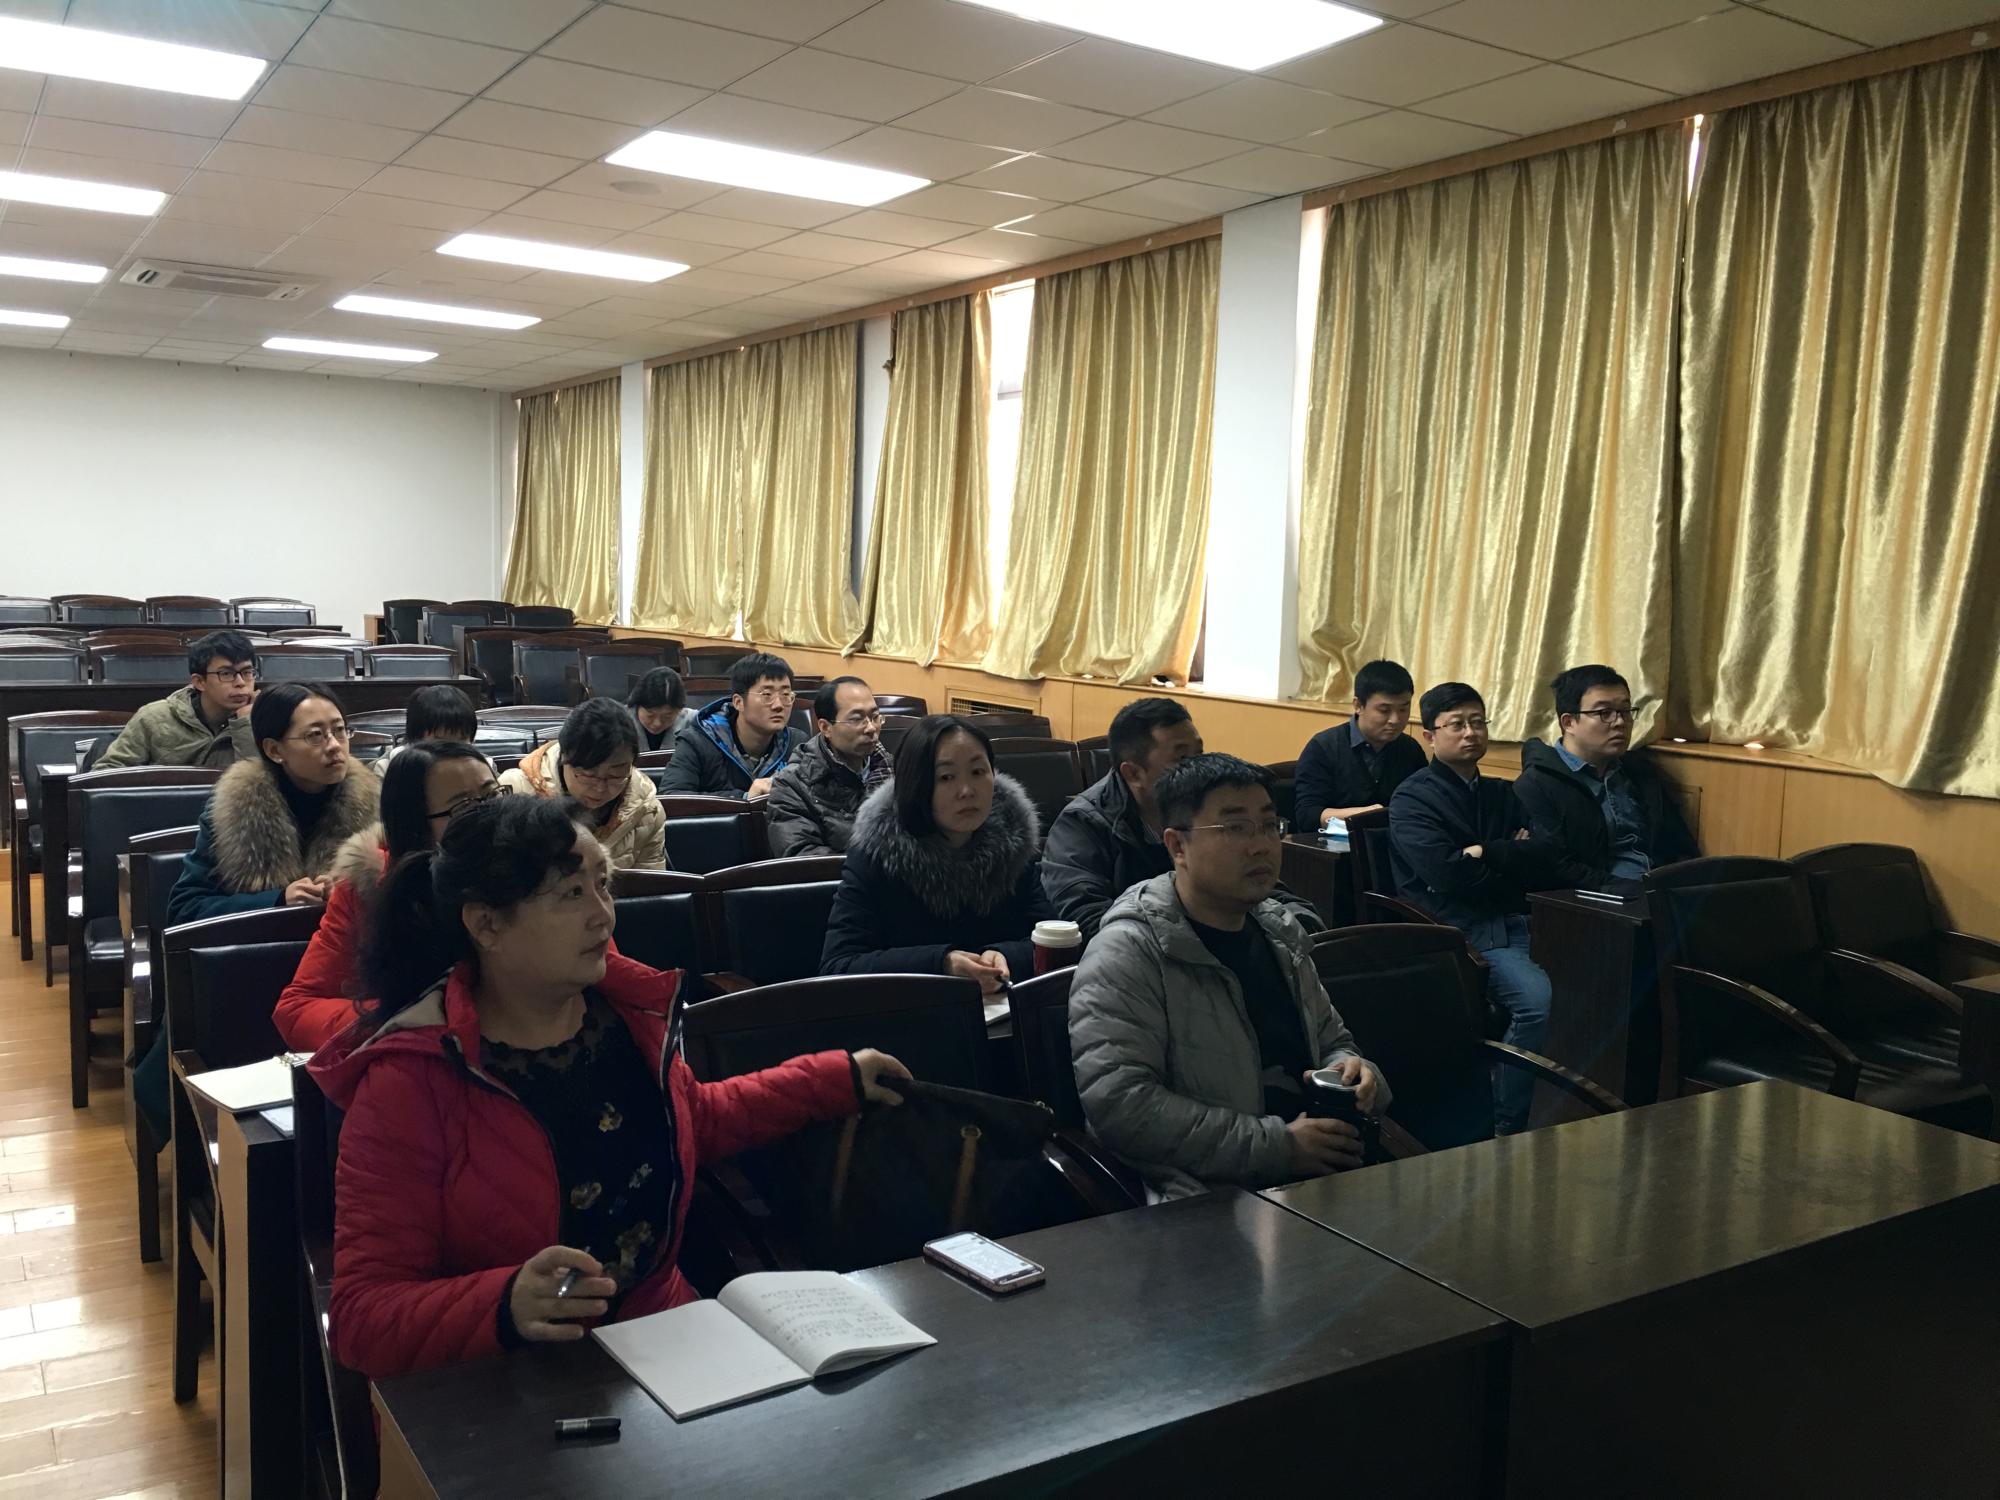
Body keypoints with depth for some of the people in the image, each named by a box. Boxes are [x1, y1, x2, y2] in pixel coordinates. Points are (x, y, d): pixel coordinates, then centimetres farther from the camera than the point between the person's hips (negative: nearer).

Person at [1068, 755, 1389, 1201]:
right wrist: (1278, 1146, -17)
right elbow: (1117, 1104, -19)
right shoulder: (1126, 953, -8)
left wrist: (1349, 1068, 4)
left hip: (1329, 1173, 8)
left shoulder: (1278, 930, 17)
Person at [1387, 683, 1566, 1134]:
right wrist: (1517, 861, 3)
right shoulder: (1412, 799, 4)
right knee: (1539, 1000, -29)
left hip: (1517, 921, 6)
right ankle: (1507, 1126, -14)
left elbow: (1551, 857, 8)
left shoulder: (1503, 795, 23)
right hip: (1460, 928, -6)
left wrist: (1489, 853, -6)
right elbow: (1448, 875, -11)